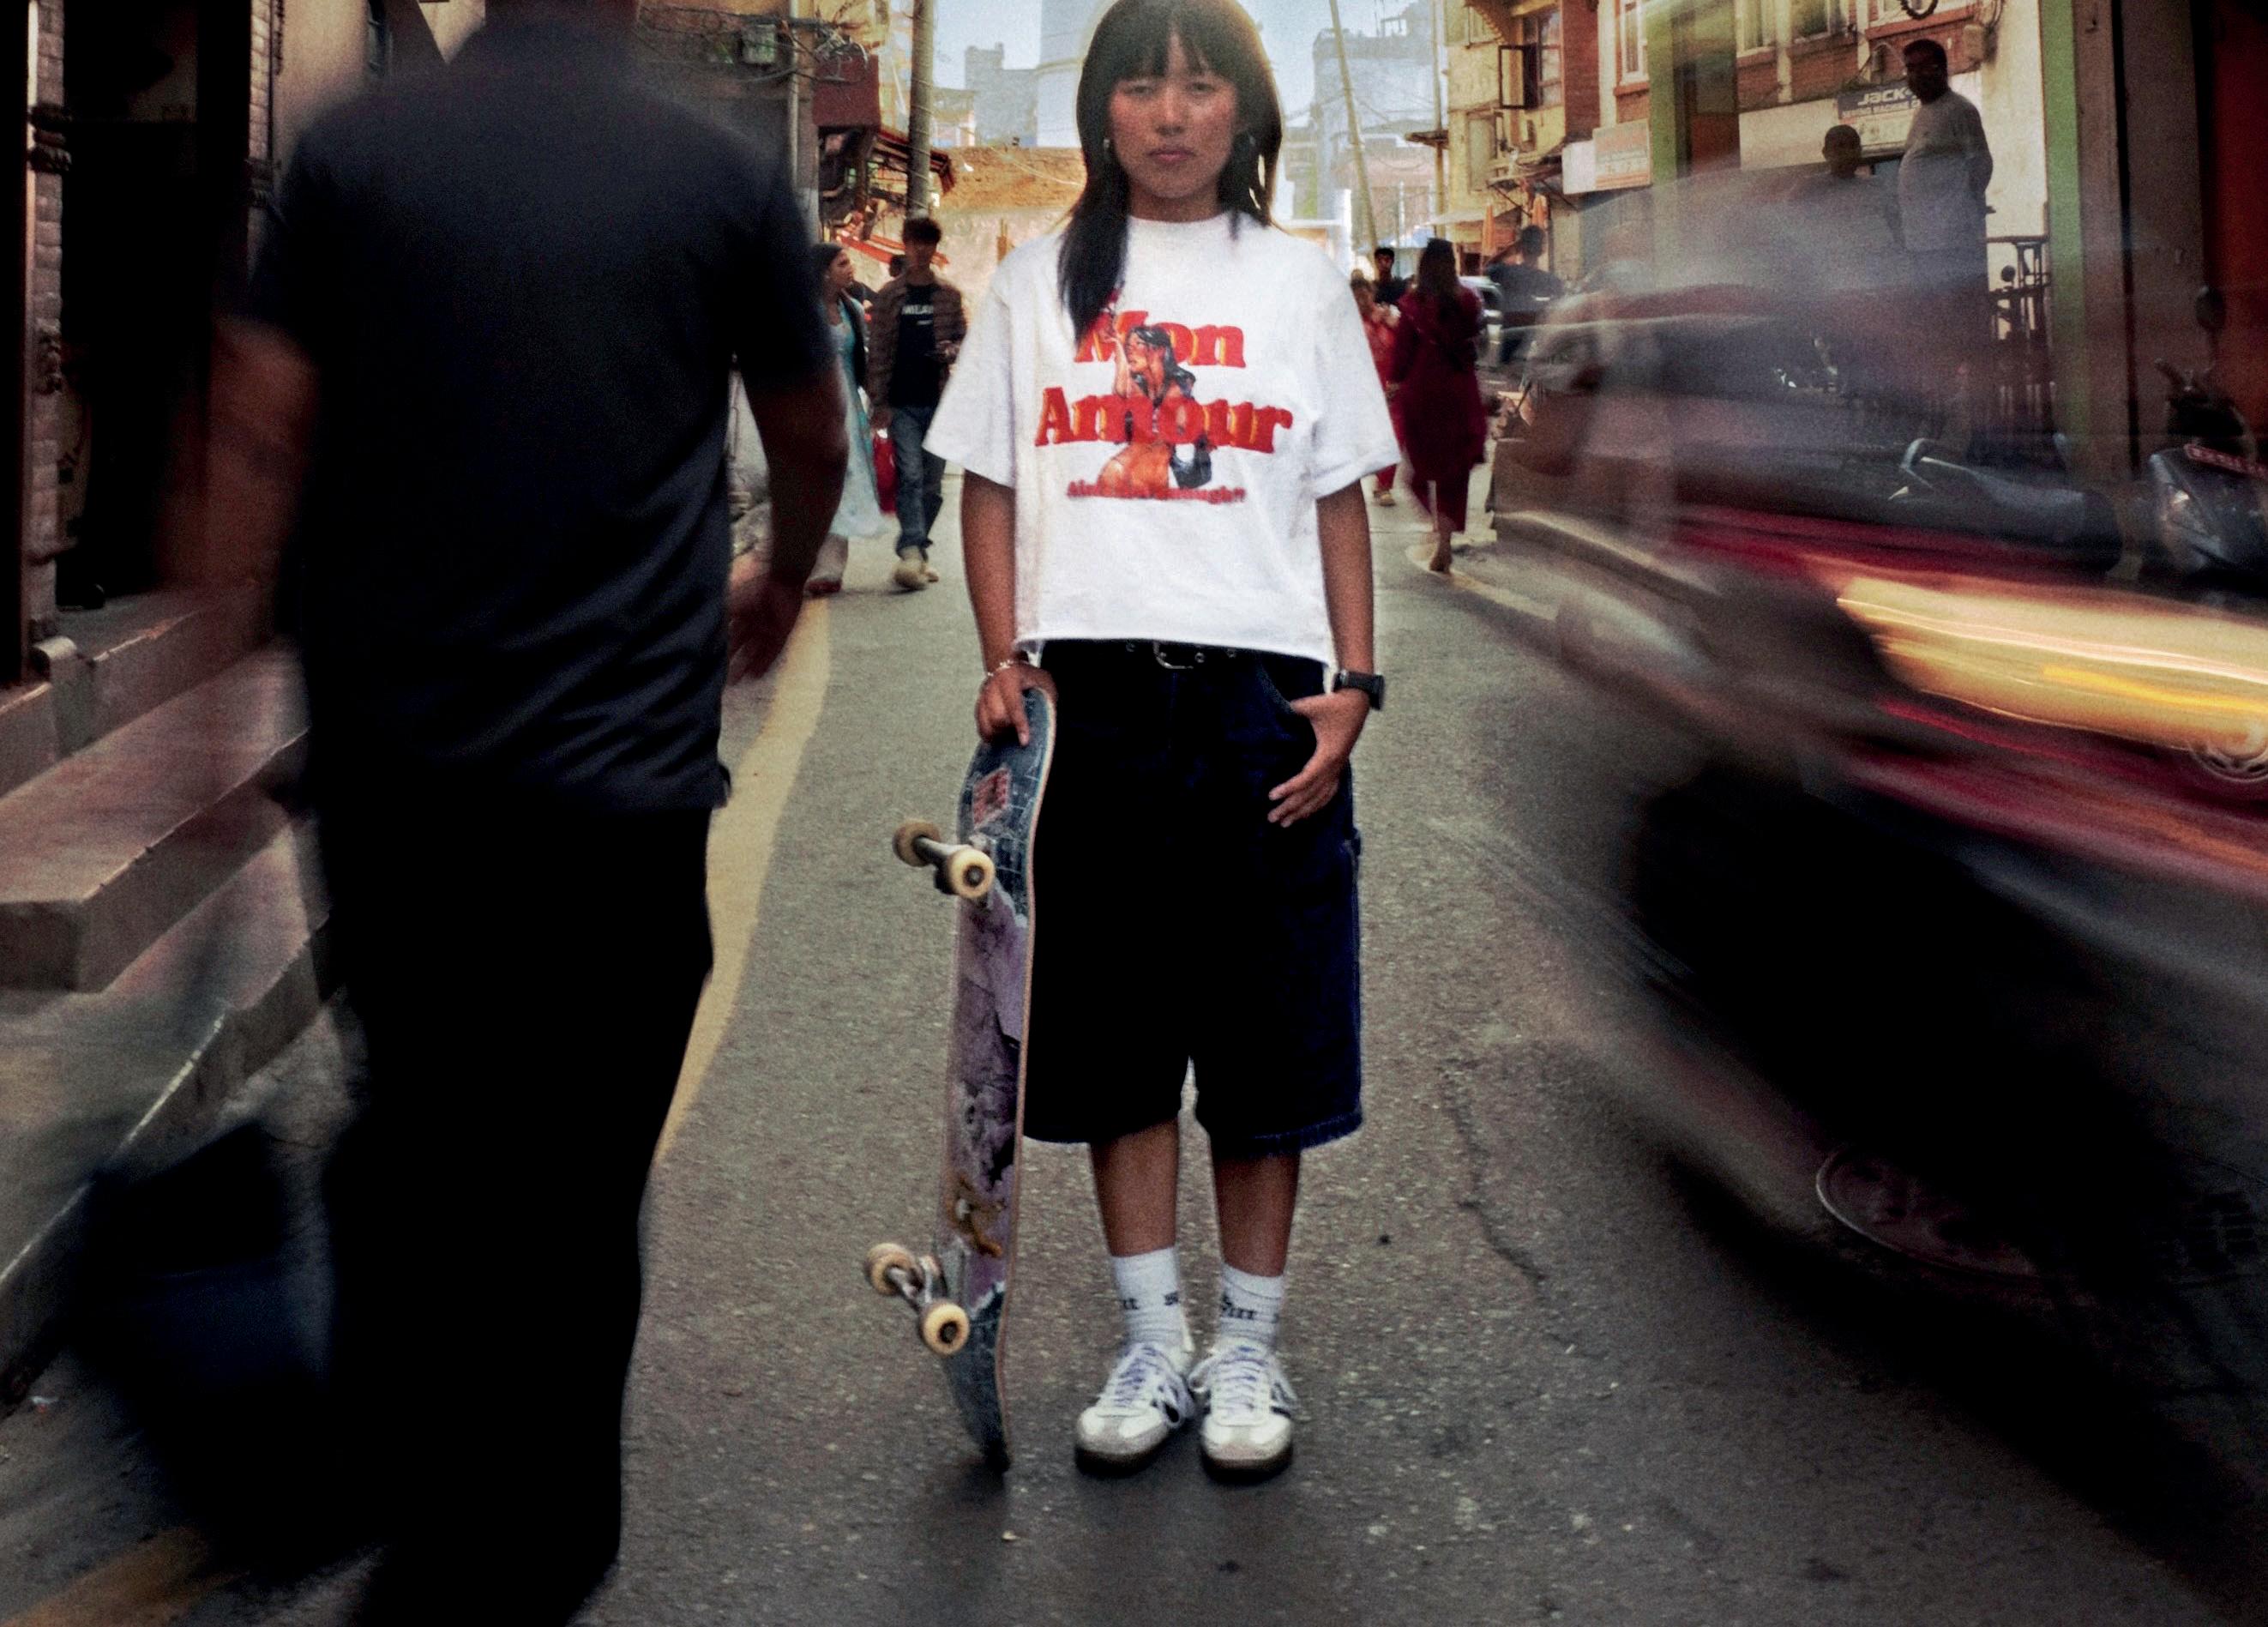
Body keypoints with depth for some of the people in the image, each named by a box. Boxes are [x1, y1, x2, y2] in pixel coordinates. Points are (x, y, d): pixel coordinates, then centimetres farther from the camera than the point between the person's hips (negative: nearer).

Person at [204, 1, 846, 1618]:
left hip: (387, 764, 3)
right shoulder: (725, 176, -1)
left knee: (409, 1135, 21)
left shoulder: (354, 149, 1)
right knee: (568, 1185, 9)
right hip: (618, 776, -2)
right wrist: (779, 586, 33)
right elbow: (812, 438, 13)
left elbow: (258, 443, -4)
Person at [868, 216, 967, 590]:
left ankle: (917, 553, 16)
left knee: (933, 482, 6)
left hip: (939, 401, 3)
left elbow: (964, 339, 14)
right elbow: (879, 350, 3)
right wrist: (879, 401, -3)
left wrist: (951, 350, -10)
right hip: (902, 403, -3)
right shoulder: (889, 296, 5)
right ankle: (911, 552, -23)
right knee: (910, 475, -15)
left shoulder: (949, 295, 10)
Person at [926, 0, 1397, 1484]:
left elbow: (1340, 501, 9)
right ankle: (1154, 1346, 19)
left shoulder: (1300, 284, 9)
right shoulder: (1041, 281, 11)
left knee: (1267, 1040, 3)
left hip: (1264, 694, -1)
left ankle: (1250, 1348, 18)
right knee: (1116, 1038, 6)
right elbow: (990, 486, 11)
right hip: (1092, 692, 1)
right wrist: (1007, 659, -2)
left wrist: (1354, 682, -2)